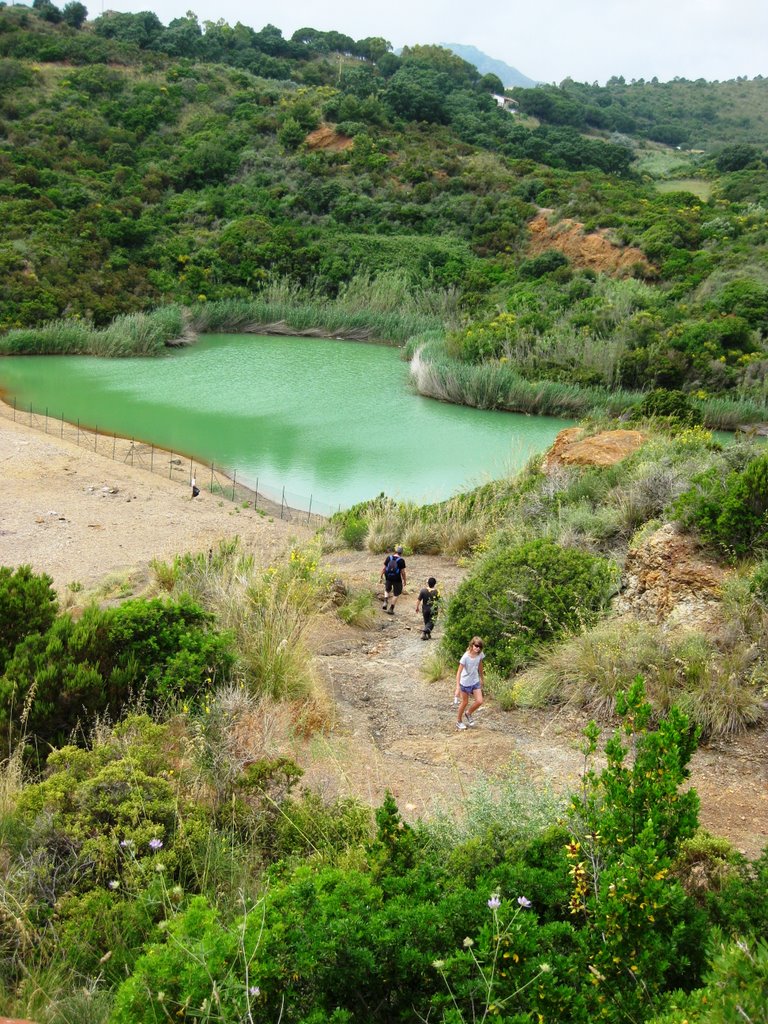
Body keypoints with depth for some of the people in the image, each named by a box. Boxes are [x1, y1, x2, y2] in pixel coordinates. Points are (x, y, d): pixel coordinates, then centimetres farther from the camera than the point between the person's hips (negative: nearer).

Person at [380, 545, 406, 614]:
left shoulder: (388, 557, -5)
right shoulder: (401, 560, -13)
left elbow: (384, 568, -1)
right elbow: (403, 572, -11)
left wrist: (381, 576, 11)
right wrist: (404, 580, 1)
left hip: (388, 577, 3)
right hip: (397, 579, -3)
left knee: (387, 590, 29)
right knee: (396, 594, 14)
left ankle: (385, 602, 9)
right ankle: (391, 609, 15)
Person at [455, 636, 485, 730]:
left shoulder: (480, 654, -11)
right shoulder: (466, 657, -27)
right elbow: (459, 672, -25)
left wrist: (482, 679, 19)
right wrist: (458, 687, -29)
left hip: (475, 681, 5)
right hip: (465, 682, -5)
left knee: (479, 701, -2)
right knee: (464, 702, 9)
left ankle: (468, 713, 27)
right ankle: (458, 721, 30)